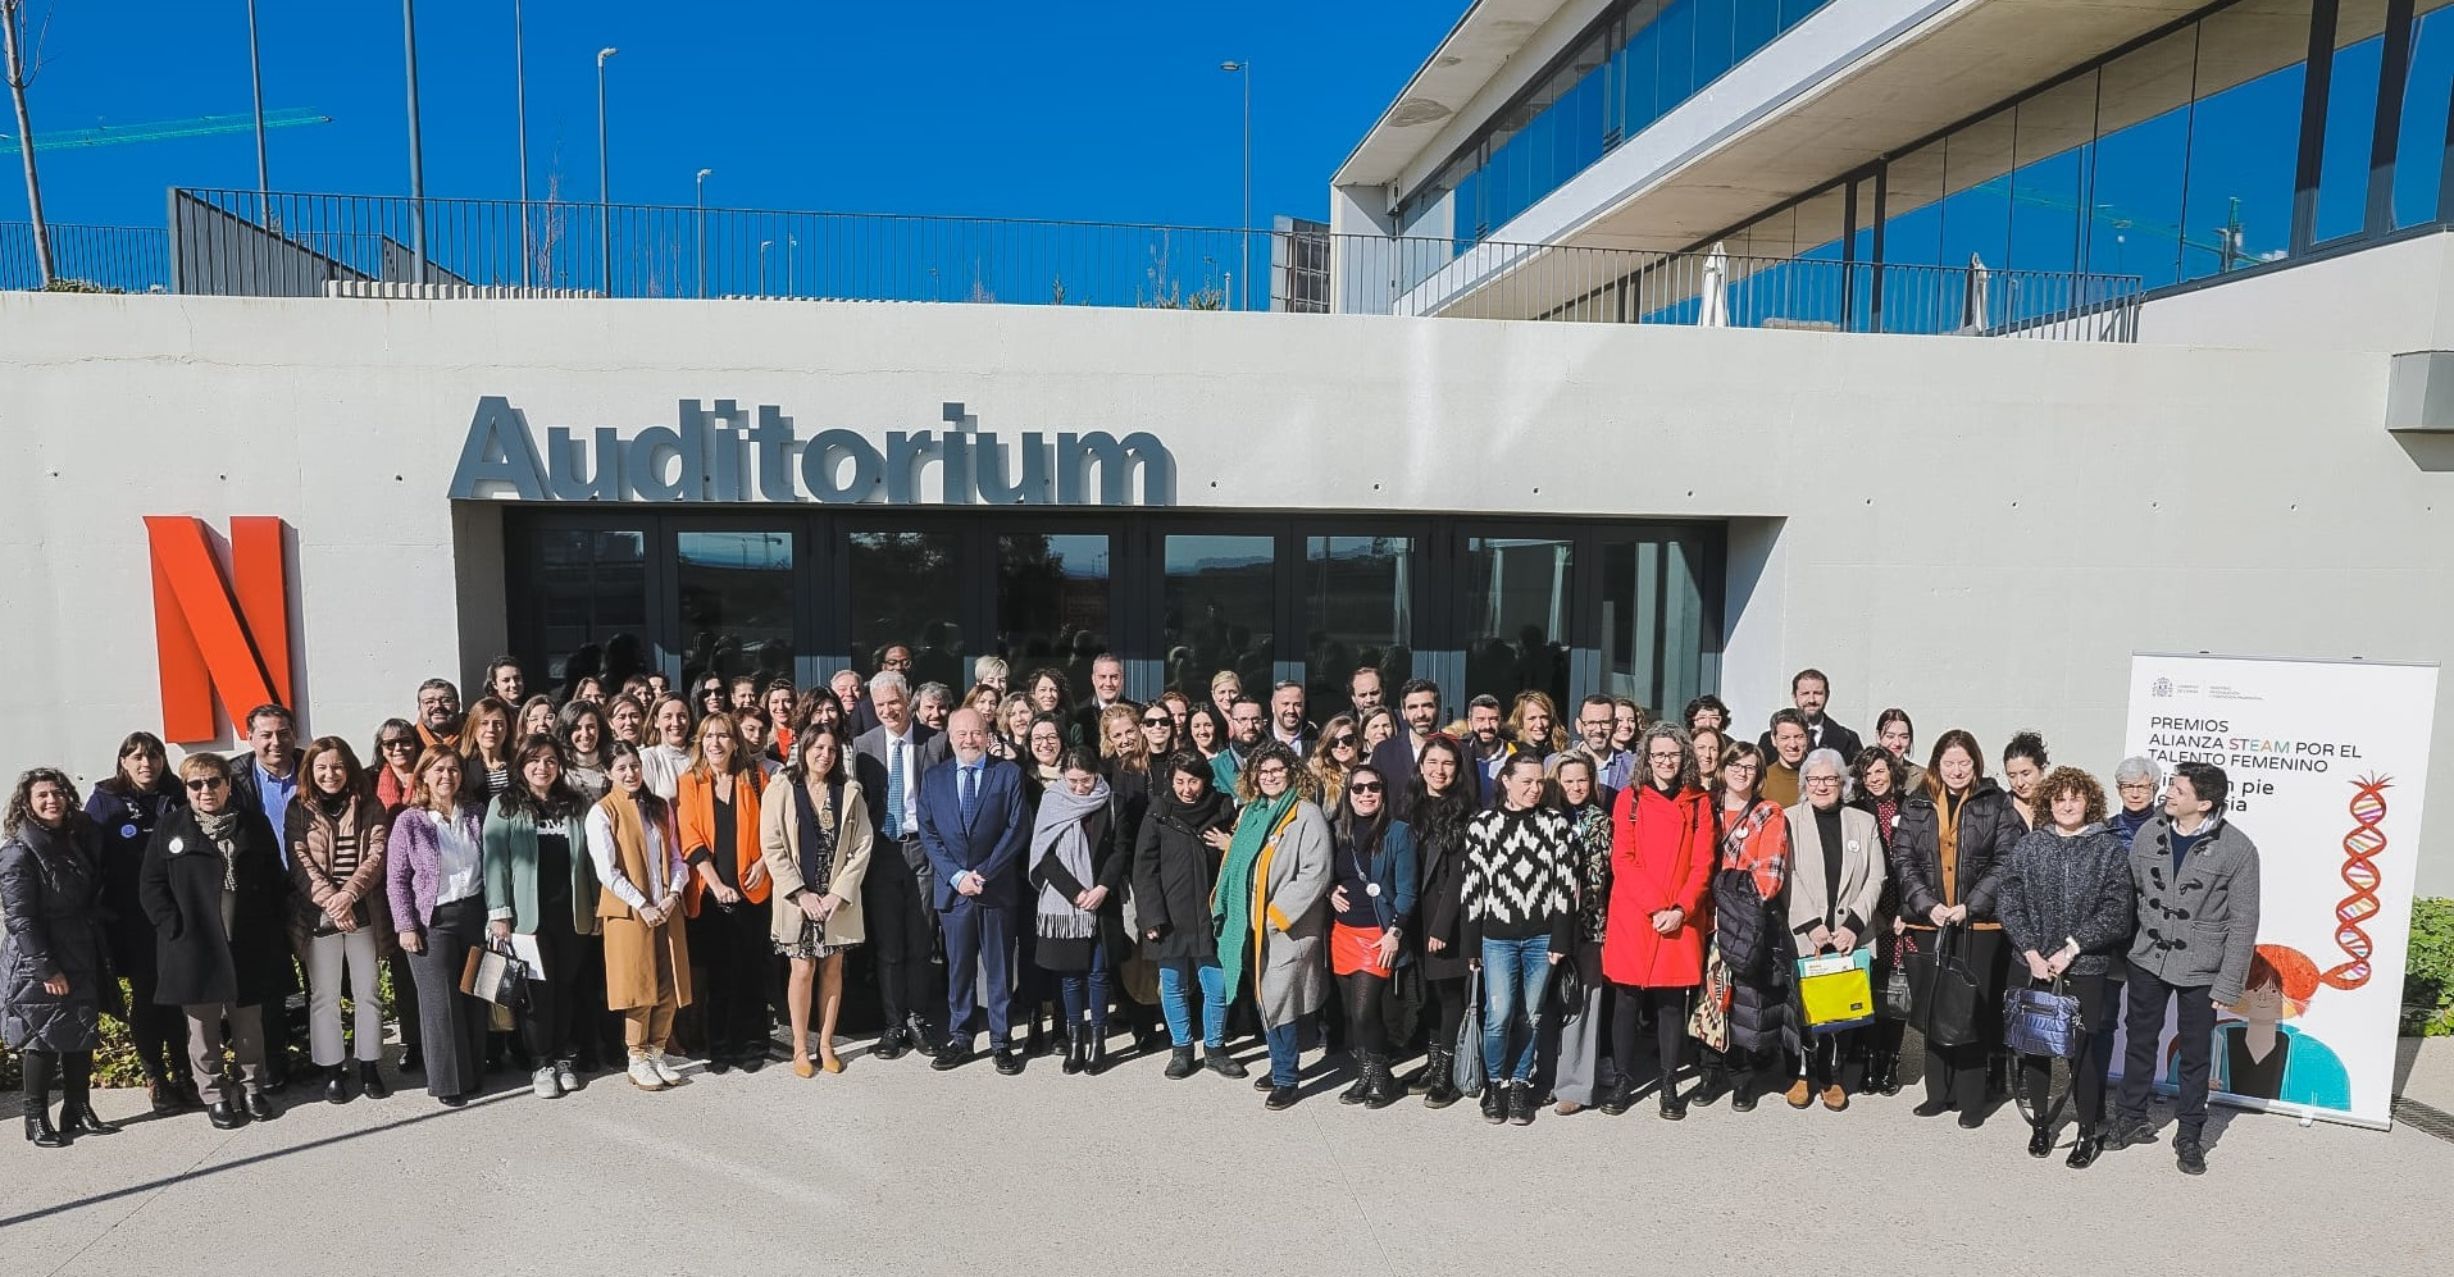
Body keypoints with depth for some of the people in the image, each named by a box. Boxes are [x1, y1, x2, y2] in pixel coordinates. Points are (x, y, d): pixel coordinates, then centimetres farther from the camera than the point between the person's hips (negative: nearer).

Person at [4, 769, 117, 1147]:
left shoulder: (79, 840, 8)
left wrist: (100, 956, 9)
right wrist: (46, 968, -18)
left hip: (81, 956, 6)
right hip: (37, 961, -6)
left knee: (82, 1034, 10)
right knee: (42, 1039, 1)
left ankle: (78, 1111, 19)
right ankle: (36, 1120, 13)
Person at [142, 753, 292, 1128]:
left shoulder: (254, 823, 5)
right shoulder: (170, 829, 1)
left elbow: (275, 880, 7)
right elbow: (151, 885, 1)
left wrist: (273, 925, 1)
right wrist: (173, 926, -10)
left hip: (249, 944, 1)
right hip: (194, 945, -1)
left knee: (248, 1020, 10)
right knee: (204, 1024, 6)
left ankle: (253, 1087, 24)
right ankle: (215, 1095, 18)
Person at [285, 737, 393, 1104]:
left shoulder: (368, 806, 4)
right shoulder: (299, 810, 3)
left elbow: (376, 855, -3)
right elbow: (299, 864, -4)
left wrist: (348, 895, -16)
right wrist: (330, 901, -15)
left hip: (363, 912, 1)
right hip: (318, 914, 0)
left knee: (368, 991, 5)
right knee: (324, 994, 4)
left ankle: (369, 1066, 16)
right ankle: (332, 1070, 15)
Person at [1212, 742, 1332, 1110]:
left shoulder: (1306, 814, -9)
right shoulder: (1250, 813, 12)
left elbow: (1316, 873, -15)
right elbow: (1237, 865, 19)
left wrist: (1277, 914, -15)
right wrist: (1230, 911, 8)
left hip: (1288, 926, -6)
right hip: (1253, 925, 7)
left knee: (1277, 1001, -4)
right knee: (1265, 999, 13)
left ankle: (1285, 1079, 8)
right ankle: (1281, 1065, 28)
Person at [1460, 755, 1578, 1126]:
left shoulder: (1556, 824, 1)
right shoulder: (1482, 825, -1)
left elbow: (1566, 883, 0)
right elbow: (1471, 885, 2)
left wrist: (1560, 939, -4)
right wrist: (1471, 944, 2)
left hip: (1541, 936, 1)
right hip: (1497, 937, -1)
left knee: (1532, 1017, 8)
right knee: (1499, 1016, -6)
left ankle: (1521, 1086, 24)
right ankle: (1496, 1084, 17)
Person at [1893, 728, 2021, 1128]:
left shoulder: (1996, 805, 0)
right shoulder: (1917, 806, 7)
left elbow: (2006, 862, -6)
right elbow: (1902, 859, 3)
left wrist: (1970, 905, -13)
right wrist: (1927, 904, -9)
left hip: (1979, 925, -3)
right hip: (1930, 923, 3)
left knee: (1973, 1011, 1)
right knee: (1933, 1007, 9)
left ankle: (1971, 1100, 13)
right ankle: (1938, 1093, 21)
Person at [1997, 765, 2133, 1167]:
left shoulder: (2110, 849, -2)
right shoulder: (2029, 845, 3)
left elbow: (2115, 911, -7)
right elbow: (2008, 902, 1)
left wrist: (2071, 948, -13)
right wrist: (2031, 951, -9)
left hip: (2085, 968, -2)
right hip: (2032, 965, 2)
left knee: (2082, 1049, 0)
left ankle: (2090, 1131, 18)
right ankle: (2040, 1121, 27)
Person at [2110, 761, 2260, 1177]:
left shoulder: (2237, 848, -13)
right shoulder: (2150, 833, -3)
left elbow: (2244, 922, -9)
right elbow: (2129, 890, 5)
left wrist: (2228, 983, -10)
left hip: (2200, 970, -3)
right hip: (2147, 959, 3)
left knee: (2195, 1055, 10)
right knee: (2139, 1041, 15)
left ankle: (2190, 1136, 27)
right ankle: (2132, 1119, 31)